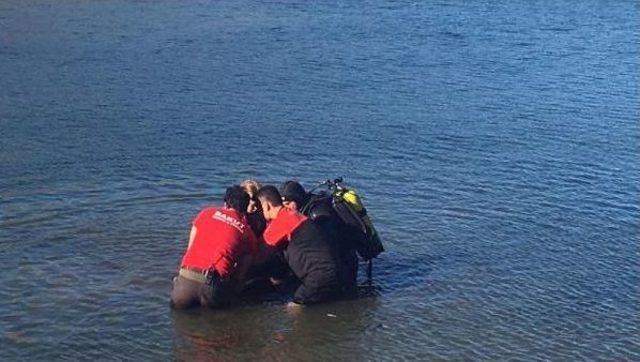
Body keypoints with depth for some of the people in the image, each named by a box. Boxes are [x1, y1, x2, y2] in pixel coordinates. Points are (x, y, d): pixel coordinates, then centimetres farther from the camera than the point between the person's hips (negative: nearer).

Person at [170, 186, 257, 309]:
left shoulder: (207, 212, 19)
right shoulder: (247, 232, 14)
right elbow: (240, 274, 13)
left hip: (187, 277, 2)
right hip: (213, 285, -2)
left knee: (178, 303, 29)